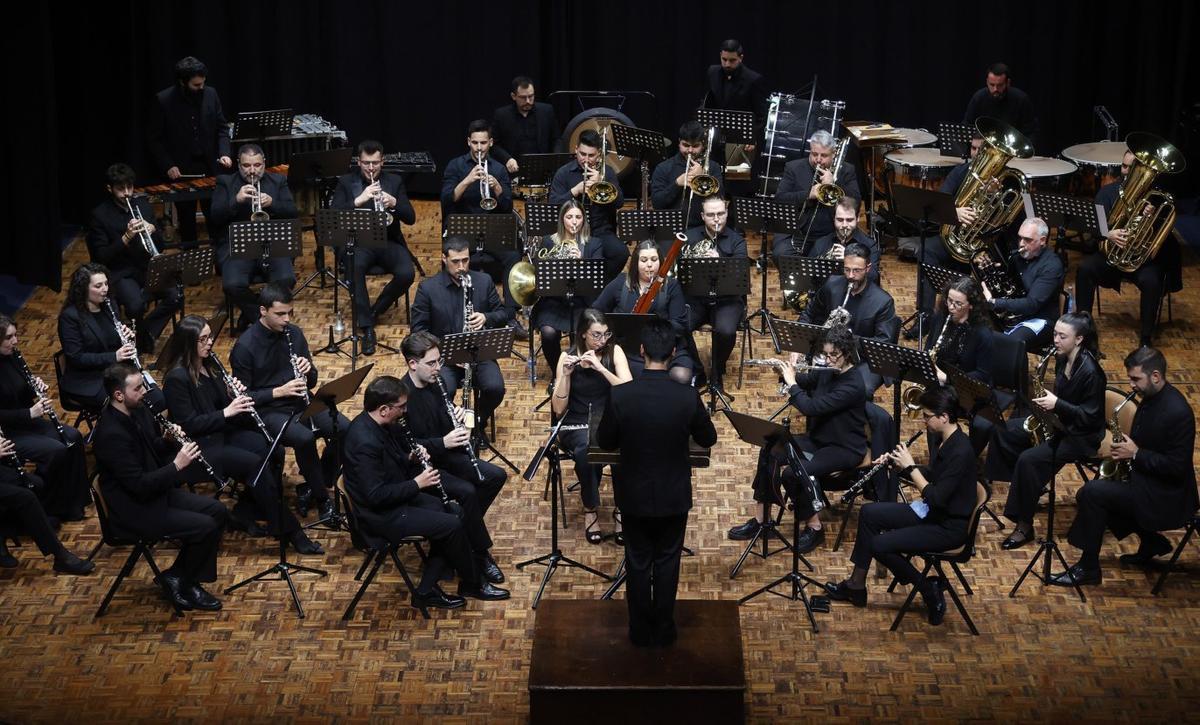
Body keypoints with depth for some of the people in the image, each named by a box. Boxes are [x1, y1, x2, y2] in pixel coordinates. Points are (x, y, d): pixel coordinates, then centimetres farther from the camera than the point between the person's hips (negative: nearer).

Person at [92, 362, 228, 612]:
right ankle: (177, 582, 4)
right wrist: (177, 465, -25)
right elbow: (139, 485, -28)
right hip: (133, 509, -9)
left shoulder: (138, 411, 1)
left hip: (156, 491, 9)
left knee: (218, 511, 2)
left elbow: (156, 451, 15)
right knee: (205, 527, -18)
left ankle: (187, 578, 10)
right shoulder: (111, 434, -27)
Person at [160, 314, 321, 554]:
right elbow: (187, 424, -19)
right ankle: (287, 530, -18)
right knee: (254, 463, -26)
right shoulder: (177, 378, -18)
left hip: (223, 432, 8)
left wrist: (236, 396, -5)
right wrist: (226, 412, -22)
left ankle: (244, 514, -2)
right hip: (201, 447, -8)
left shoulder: (210, 363, 7)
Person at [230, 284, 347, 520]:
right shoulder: (245, 347, -12)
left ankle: (311, 488, 0)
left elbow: (311, 380, 13)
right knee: (305, 438, -34)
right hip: (267, 410, -6)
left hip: (300, 402, 6)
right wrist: (278, 392, -21)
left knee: (345, 429, -18)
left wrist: (308, 371, -10)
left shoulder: (294, 334, 5)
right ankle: (322, 498, -13)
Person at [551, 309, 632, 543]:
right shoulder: (568, 358, -2)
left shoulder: (614, 351, 0)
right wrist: (566, 374, -20)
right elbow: (558, 409, -6)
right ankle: (590, 510, -12)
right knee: (586, 451, -35)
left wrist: (600, 367, -24)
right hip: (576, 425, -1)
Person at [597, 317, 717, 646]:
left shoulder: (620, 395, -20)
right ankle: (664, 630, 27)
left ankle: (640, 632, 26)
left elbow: (604, 442, -5)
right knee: (667, 563, 17)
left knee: (638, 564, 16)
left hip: (634, 496, 0)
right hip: (674, 496, 0)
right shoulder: (688, 397, -19)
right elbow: (709, 439, -2)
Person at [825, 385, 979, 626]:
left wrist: (910, 466, -20)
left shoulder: (960, 452, -26)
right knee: (869, 513, 6)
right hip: (932, 512, 10)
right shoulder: (946, 441, 3)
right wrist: (898, 462, 3)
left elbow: (936, 498, -28)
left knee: (880, 545, -16)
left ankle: (928, 589, 2)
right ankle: (856, 585, 13)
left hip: (949, 527, -10)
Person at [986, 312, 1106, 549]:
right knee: (1002, 430, 5)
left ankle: (1024, 526, -16)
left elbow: (1090, 416, -24)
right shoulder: (1062, 359, 0)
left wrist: (1057, 404, -30)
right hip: (1058, 422, 10)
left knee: (1029, 459, -28)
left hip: (1081, 435, -10)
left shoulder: (1090, 371, -25)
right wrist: (1048, 402, -5)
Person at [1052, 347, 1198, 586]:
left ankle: (1088, 569, -7)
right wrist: (1126, 449, -2)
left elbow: (1177, 467, -24)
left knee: (1092, 493, -20)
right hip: (1146, 478, 10)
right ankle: (1150, 541, 19)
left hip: (1166, 496, -10)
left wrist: (1135, 454, -21)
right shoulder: (1152, 398, 4)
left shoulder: (1177, 412, -25)